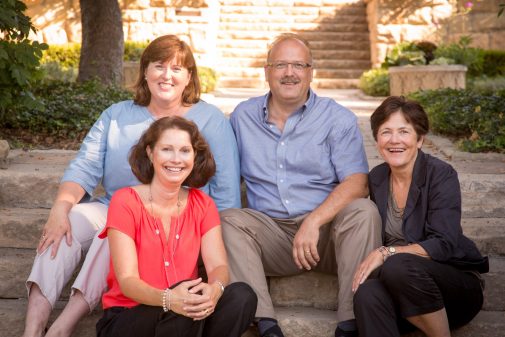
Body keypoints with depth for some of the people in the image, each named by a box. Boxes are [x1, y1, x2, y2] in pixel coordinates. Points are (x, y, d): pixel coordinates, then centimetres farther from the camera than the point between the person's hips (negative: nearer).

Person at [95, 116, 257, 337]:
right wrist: (168, 299, -37)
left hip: (185, 316, 4)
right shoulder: (125, 202, -7)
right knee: (185, 310, -34)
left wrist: (214, 290, -32)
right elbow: (127, 280, -16)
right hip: (125, 319, -4)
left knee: (242, 296, -23)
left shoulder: (203, 204, 6)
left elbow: (218, 265, -7)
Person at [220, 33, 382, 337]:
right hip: (269, 230, 2)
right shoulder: (243, 116, 11)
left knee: (364, 211, -28)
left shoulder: (338, 119, 1)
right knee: (228, 220, -23)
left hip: (327, 233, -2)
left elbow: (357, 183, -11)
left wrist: (313, 221, -24)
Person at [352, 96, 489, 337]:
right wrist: (369, 263, -9)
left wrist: (386, 253, -23)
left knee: (398, 267, -36)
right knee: (367, 294, -32)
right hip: (398, 283, 3)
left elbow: (444, 245, -17)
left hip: (456, 282, -3)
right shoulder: (377, 178, 6)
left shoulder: (441, 174, -9)